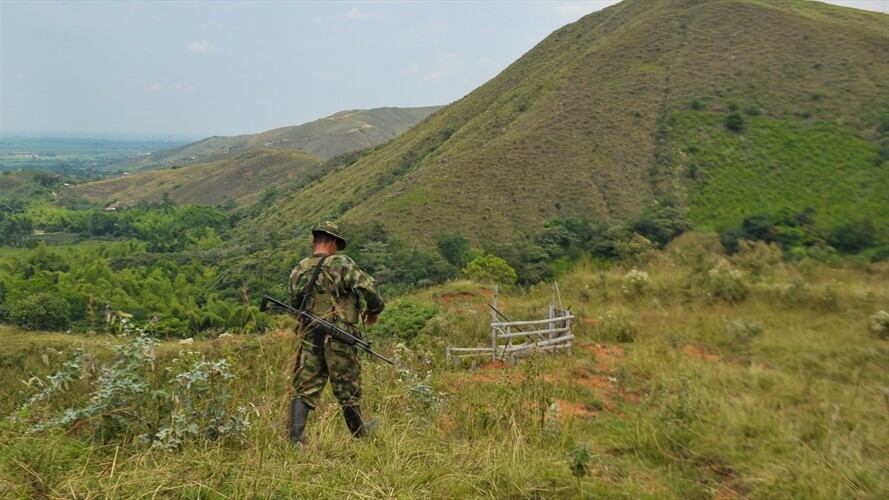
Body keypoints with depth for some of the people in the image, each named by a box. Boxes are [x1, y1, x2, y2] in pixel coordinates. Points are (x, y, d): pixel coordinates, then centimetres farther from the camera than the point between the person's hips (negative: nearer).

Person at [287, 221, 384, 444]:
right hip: (339, 338, -4)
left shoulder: (298, 270, 8)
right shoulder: (341, 263, -7)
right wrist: (373, 310, 2)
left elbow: (295, 304, 17)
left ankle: (295, 439, -3)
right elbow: (367, 288, -16)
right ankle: (361, 439, 24)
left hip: (309, 338, 4)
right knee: (348, 391, 9)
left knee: (303, 390, 8)